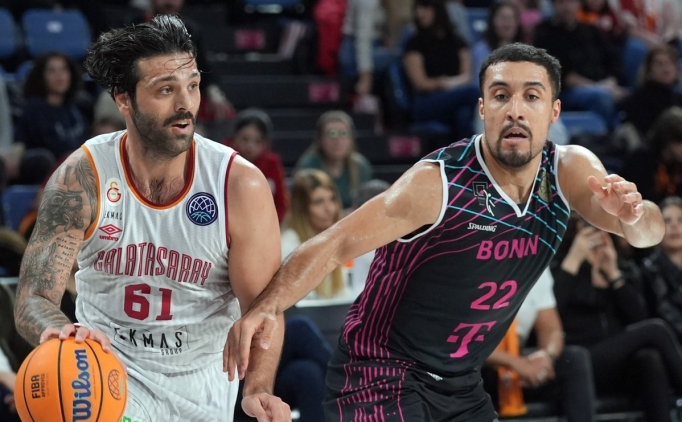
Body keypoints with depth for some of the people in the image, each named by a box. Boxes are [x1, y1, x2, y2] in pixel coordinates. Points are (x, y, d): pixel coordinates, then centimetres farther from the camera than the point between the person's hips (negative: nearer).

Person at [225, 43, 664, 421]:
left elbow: (650, 232, -12)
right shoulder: (438, 184, -21)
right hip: (381, 379, -6)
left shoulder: (570, 171, -5)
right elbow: (334, 245, -24)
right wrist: (266, 309, -39)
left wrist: (634, 215, -37)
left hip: (461, 385, 6)